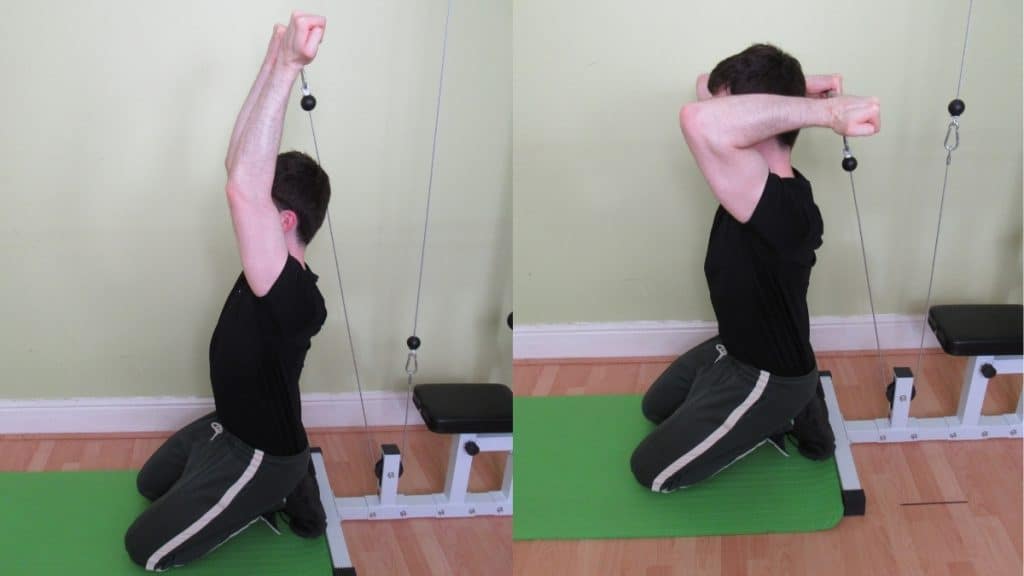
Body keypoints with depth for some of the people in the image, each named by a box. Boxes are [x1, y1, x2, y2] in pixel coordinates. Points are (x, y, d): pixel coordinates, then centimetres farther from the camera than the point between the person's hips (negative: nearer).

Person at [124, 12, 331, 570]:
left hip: (258, 452, -9)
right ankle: (282, 480, 20)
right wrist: (274, 60, -14)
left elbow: (243, 187, -52)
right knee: (151, 482, 31)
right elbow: (240, 166, -8)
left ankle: (279, 492, 9)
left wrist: (287, 67, -58)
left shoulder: (292, 295, -36)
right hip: (232, 425, 9)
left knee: (145, 546, 1)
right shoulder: (278, 270, -9)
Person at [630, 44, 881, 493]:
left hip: (767, 375, -9)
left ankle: (782, 416, 10)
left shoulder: (781, 208, -40)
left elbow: (702, 121, -58)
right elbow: (707, 88, 1)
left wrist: (827, 111, -53)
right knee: (656, 406, 29)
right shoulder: (766, 180, -10)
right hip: (738, 348, 9)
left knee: (651, 469, 1)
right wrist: (793, 91, -14)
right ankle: (789, 406, 21)